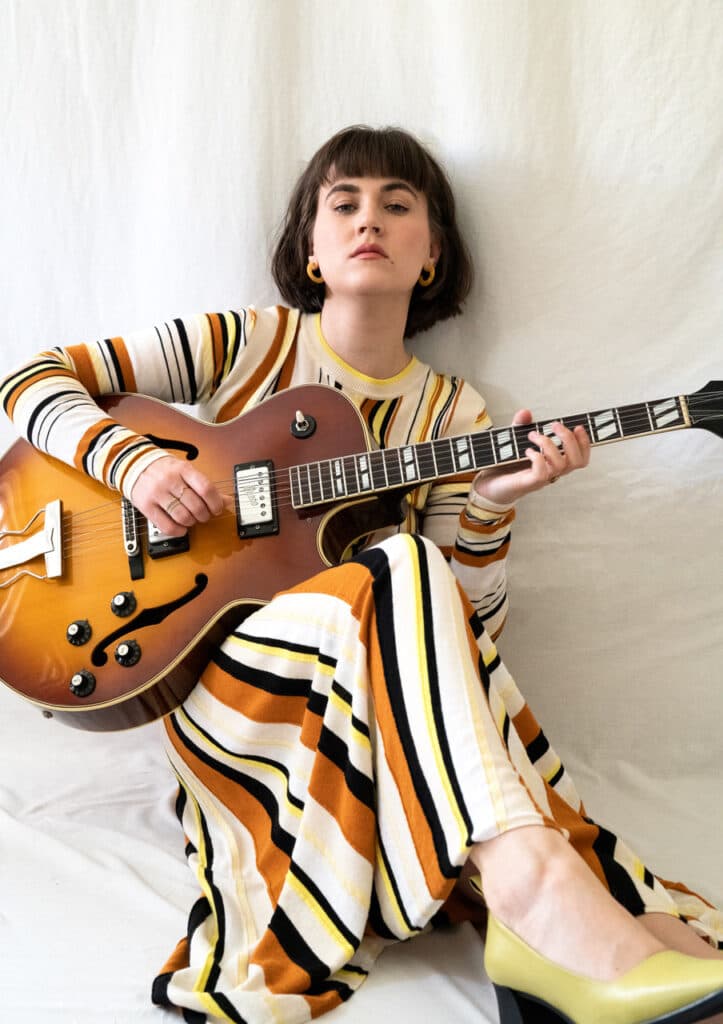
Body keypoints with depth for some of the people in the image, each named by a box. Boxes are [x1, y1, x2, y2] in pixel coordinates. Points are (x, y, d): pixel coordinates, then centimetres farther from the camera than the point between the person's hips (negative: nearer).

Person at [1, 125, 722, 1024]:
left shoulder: (452, 414, 7)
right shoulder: (244, 344, 3)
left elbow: (465, 627, 3)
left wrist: (490, 504, -15)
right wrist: (132, 460, -15)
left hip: (382, 688, 3)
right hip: (217, 668, -2)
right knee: (399, 567, -31)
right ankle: (529, 882, -41)